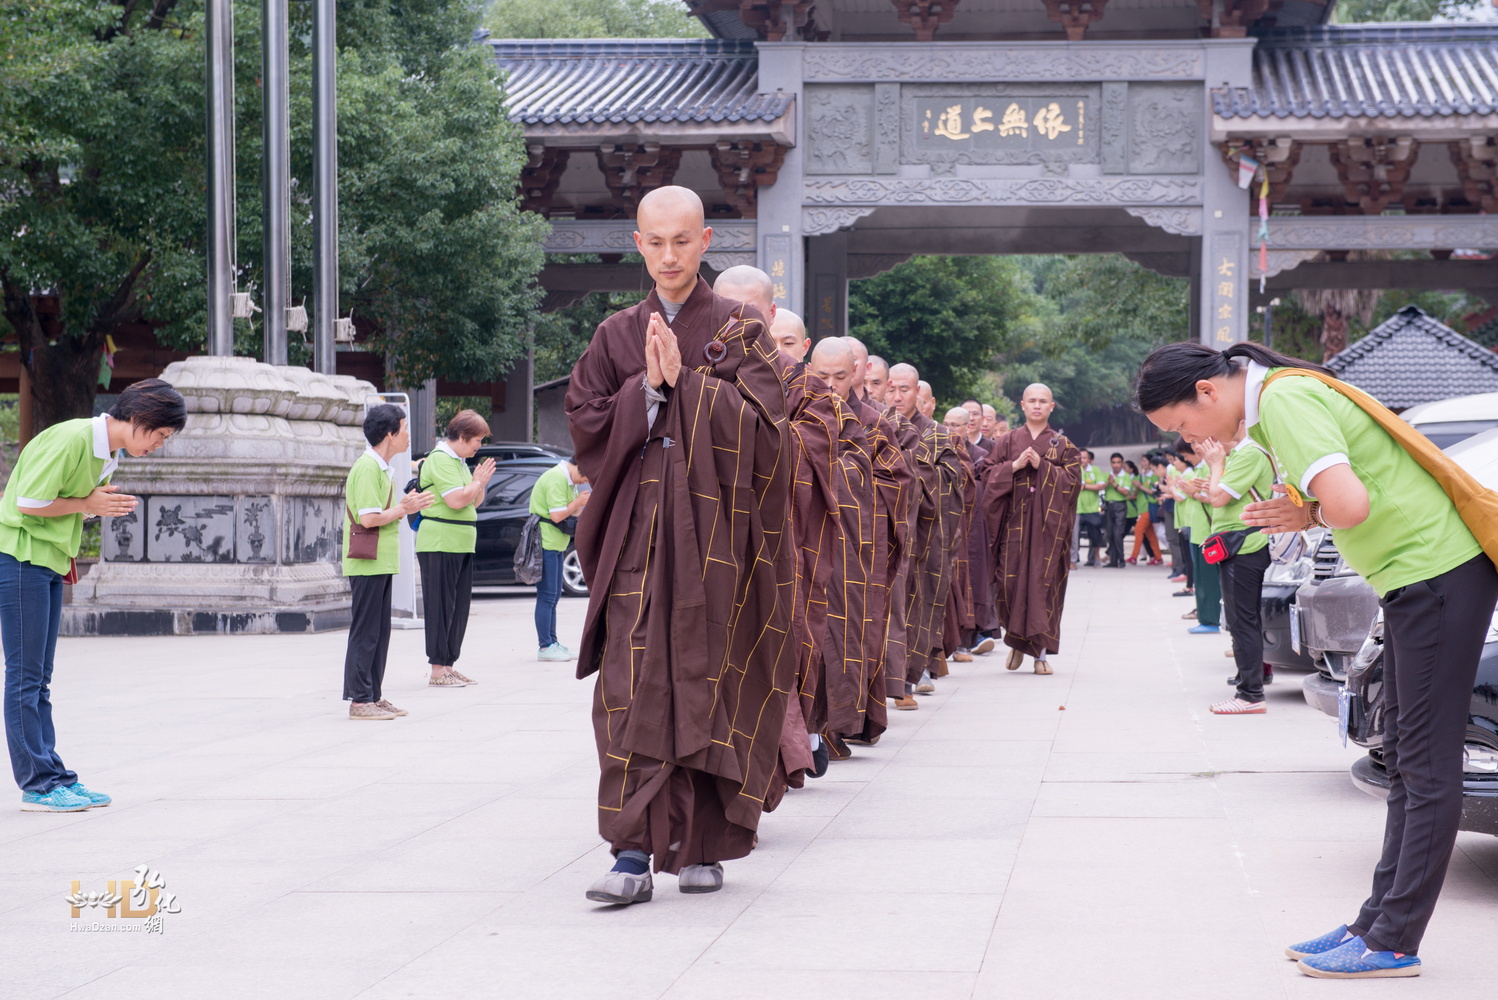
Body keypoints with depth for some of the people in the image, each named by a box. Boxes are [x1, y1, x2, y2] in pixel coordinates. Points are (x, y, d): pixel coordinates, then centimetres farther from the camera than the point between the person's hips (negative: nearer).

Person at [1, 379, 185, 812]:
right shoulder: (72, 439, -18)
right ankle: (37, 784, -4)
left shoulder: (107, 451, 12)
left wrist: (104, 505, 0)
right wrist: (87, 504, -11)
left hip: (49, 564, 10)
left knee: (38, 679, 10)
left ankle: (53, 776, 11)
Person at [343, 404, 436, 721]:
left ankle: (373, 696, 16)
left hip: (382, 563, 10)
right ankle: (359, 701, -3)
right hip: (367, 563, -10)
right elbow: (369, 518, -21)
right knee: (365, 633, -6)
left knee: (379, 634, 11)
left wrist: (405, 506, 7)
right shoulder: (367, 468, -15)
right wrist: (403, 509, -11)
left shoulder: (382, 468, 17)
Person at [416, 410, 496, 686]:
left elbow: (474, 502, 24)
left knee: (459, 607, 10)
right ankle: (437, 669, -4)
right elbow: (456, 500, -22)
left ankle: (449, 666, 15)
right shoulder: (440, 460, -12)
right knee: (440, 606, -7)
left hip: (461, 546, 10)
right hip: (440, 545, -10)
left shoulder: (459, 461, 20)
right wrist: (479, 482, -8)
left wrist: (480, 482, 6)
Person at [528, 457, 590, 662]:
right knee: (547, 596, -9)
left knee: (553, 597, 12)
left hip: (556, 545, 11)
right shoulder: (556, 479, -17)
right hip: (545, 543, -11)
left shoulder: (570, 481, 16)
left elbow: (573, 513, 18)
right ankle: (545, 647, -7)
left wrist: (582, 502, -1)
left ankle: (552, 643, 17)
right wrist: (578, 502, -11)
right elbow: (557, 515, -23)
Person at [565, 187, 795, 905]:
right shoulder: (616, 335, 13)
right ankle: (634, 854, -13)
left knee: (707, 681, 1)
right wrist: (648, 387, -9)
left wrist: (686, 381, -12)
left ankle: (703, 845, 11)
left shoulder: (739, 327, 6)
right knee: (634, 688, -9)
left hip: (715, 529, -1)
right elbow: (587, 426, 3)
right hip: (637, 530, 1)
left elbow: (759, 422, -7)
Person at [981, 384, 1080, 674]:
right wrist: (1014, 466, -10)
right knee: (1011, 579, -5)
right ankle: (1017, 640, 15)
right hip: (1014, 518, 1)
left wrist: (1042, 466, -11)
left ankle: (1041, 650, -3)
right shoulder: (1007, 441, 12)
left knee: (1044, 582, -6)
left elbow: (1073, 479, -1)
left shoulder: (1063, 445, 10)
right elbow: (989, 475, 5)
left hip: (1049, 522, -1)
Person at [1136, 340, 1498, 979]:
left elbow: (1349, 505, -30)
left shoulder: (1284, 401, -19)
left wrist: (1311, 515, -8)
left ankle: (1392, 943, -5)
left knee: (1427, 765, -7)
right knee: (1404, 759, 12)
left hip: (1437, 574, -11)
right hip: (1415, 574, 11)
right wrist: (1302, 513, -1)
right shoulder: (1277, 396, 13)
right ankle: (1377, 923, 18)